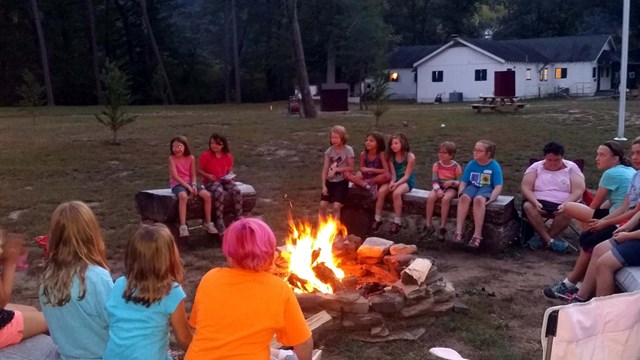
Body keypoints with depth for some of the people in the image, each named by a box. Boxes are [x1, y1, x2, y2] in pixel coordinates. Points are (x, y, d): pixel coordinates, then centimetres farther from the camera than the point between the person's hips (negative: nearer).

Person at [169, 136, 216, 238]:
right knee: (183, 196, -39)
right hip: (177, 184, -4)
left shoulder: (191, 158, 3)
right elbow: (175, 176, -15)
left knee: (207, 195, -19)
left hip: (190, 183, 4)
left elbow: (193, 175, 6)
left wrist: (193, 185, -15)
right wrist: (188, 187, -21)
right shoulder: (172, 158, -8)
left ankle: (208, 223, -4)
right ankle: (183, 226, -40)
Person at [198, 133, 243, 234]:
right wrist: (207, 175, -19)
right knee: (219, 192, -37)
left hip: (224, 180, 4)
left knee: (237, 190, -26)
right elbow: (199, 170, -1)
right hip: (210, 181, -4)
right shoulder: (205, 155, -7)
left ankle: (239, 218, -18)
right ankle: (219, 221, -32)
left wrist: (230, 176, -5)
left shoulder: (228, 156, 3)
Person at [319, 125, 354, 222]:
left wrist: (336, 169, -15)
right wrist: (323, 185, -9)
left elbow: (351, 168, -9)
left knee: (336, 207, -16)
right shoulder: (329, 151, 1)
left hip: (342, 182, -3)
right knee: (322, 205, -8)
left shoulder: (348, 150, -9)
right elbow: (325, 169, -1)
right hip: (330, 181, 4)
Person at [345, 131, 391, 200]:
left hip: (377, 180, -3)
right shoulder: (363, 154, -5)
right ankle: (368, 186, -30)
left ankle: (362, 183, -21)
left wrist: (370, 169, -22)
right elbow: (361, 169, 5)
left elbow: (386, 171, -20)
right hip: (365, 178, 3)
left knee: (387, 176, -36)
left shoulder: (381, 154, -13)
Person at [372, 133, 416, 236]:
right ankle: (378, 219, -14)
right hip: (395, 180, 5)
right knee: (381, 191, -24)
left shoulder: (410, 157, -14)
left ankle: (397, 222, -24)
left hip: (407, 181, -4)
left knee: (396, 193, -35)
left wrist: (396, 184, -31)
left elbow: (406, 176, -17)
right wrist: (392, 183, -26)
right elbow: (393, 174, -4)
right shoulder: (391, 157, 0)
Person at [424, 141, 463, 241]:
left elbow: (460, 182, -3)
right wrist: (438, 189, -25)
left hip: (451, 188, -3)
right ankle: (428, 225, -20)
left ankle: (442, 226, -25)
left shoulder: (456, 166, -6)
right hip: (439, 187, 3)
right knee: (431, 197, -29)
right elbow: (434, 181, -6)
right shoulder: (437, 165, 1)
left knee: (445, 199, -35)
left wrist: (452, 182, -25)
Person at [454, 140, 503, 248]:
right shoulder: (471, 164, 6)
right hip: (473, 187, 3)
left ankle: (477, 235, -37)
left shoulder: (494, 166, -5)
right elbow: (463, 182, 7)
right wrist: (460, 194, -11)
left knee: (479, 199, -39)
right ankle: (458, 231, -34)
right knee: (464, 197, -33)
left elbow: (498, 186, -10)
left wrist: (490, 199, -24)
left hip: (486, 188, -3)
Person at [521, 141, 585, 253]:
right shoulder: (536, 167, 8)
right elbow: (525, 187, -2)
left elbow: (578, 190, -3)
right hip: (539, 203, 1)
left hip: (562, 205, -1)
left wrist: (565, 204, -21)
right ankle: (550, 241, -28)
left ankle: (542, 238, -16)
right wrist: (535, 202, -21)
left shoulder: (571, 167, 6)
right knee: (527, 206, -32)